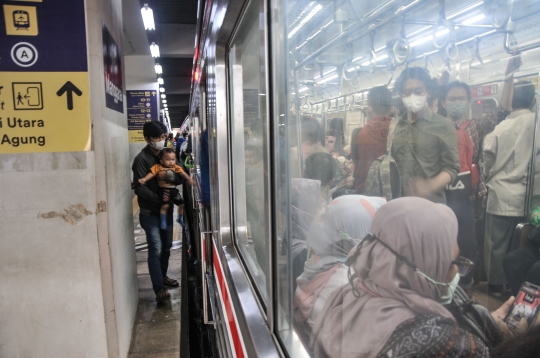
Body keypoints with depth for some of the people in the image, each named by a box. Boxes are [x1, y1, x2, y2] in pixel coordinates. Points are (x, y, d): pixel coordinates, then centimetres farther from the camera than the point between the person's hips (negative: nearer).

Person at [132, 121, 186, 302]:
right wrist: (159, 199, -23)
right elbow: (140, 188, -18)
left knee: (166, 246, 15)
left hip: (167, 209, 6)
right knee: (156, 249, -10)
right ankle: (159, 288, -6)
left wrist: (170, 175, -20)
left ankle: (163, 276, 33)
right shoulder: (141, 159, -12)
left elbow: (180, 179, 1)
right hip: (150, 212, -6)